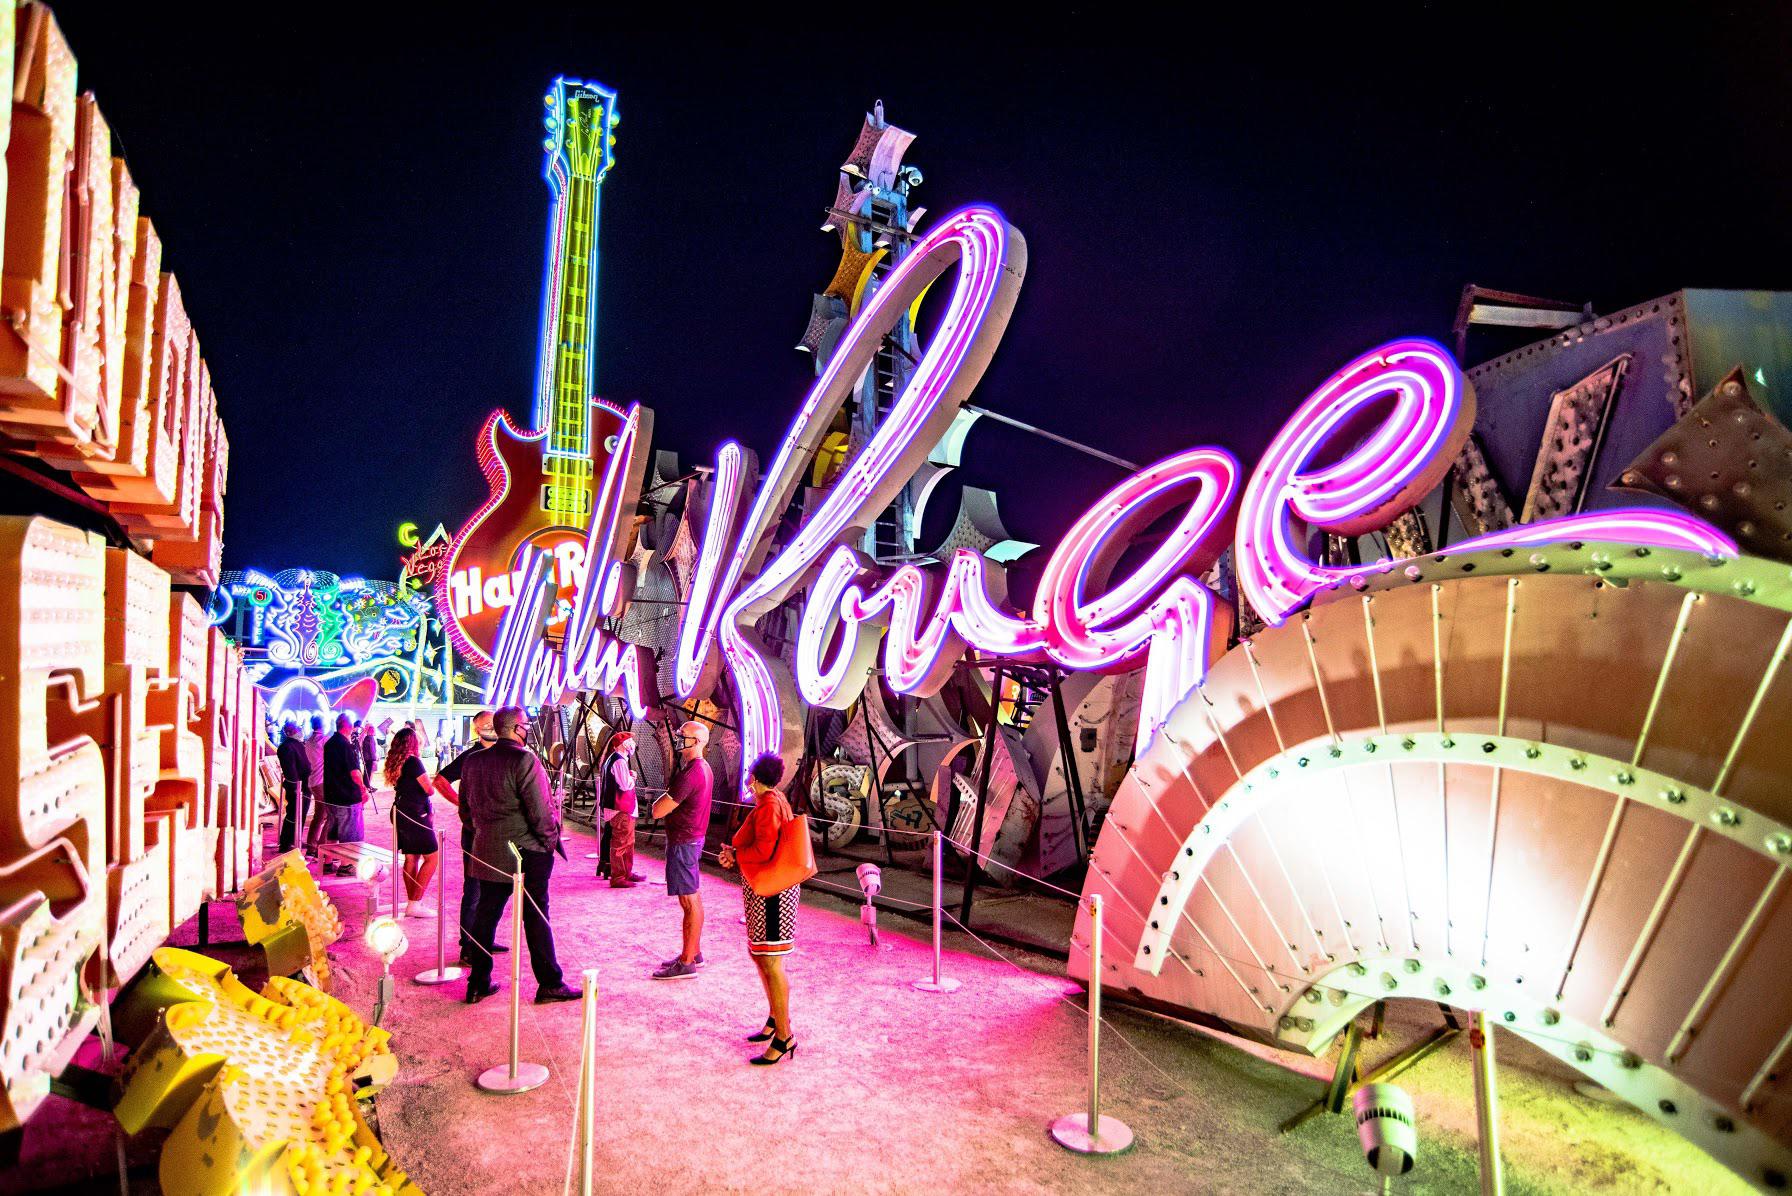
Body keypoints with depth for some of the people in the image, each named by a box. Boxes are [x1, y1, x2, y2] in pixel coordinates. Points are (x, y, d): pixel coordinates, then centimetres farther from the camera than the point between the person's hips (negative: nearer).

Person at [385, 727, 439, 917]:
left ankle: (411, 903, 17)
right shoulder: (413, 761, -17)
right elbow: (429, 790, -16)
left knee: (411, 858, 14)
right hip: (415, 814, -9)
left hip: (401, 813, 9)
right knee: (432, 857, -3)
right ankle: (415, 904, -6)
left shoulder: (395, 761, 7)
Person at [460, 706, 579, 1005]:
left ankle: (478, 984, 20)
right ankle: (549, 984, 8)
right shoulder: (524, 759, -16)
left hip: (487, 852, 7)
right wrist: (550, 841, -7)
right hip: (526, 852, -6)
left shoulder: (474, 761, 7)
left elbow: (465, 806, 15)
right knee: (536, 918, 1)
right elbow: (539, 809, -18)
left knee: (485, 915, 13)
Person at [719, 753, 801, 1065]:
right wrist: (736, 851, 3)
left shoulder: (768, 805, -19)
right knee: (758, 955, 21)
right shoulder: (774, 800, 13)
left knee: (770, 963, -6)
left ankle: (784, 1037, 2)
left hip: (771, 892, -11)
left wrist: (734, 856, -10)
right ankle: (776, 1018, 36)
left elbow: (763, 850, -27)